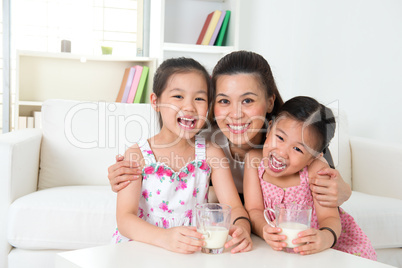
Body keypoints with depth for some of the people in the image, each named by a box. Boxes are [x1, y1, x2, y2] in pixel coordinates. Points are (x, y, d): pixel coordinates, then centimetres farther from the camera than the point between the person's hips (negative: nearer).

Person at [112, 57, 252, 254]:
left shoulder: (211, 154, 2)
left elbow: (234, 207, -3)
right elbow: (125, 218, -14)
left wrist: (241, 227, -27)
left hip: (194, 255, 5)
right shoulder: (137, 155, -5)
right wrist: (164, 237, -33)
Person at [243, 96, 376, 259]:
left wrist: (325, 237, -43)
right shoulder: (254, 159, -12)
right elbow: (254, 210, -14)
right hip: (277, 247, 2)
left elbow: (329, 217, -20)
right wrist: (265, 230, -36)